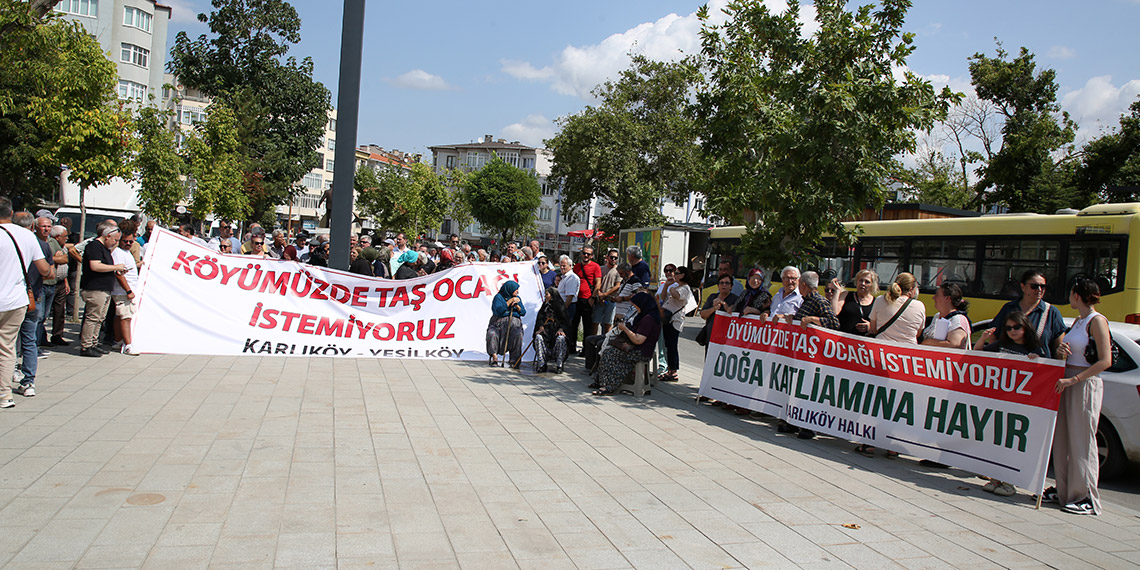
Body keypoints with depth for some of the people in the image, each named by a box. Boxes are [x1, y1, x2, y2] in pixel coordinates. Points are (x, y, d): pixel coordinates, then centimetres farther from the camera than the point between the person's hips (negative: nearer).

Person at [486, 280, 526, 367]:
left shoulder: (517, 298, 17)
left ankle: (514, 360, -29)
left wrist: (517, 306, -8)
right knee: (492, 334, -33)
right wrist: (510, 301, -11)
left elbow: (523, 313, 10)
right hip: (499, 322, -2)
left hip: (514, 322, 2)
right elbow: (499, 310, -13)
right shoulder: (498, 297, 4)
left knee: (518, 335, -31)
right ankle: (494, 357, -23)